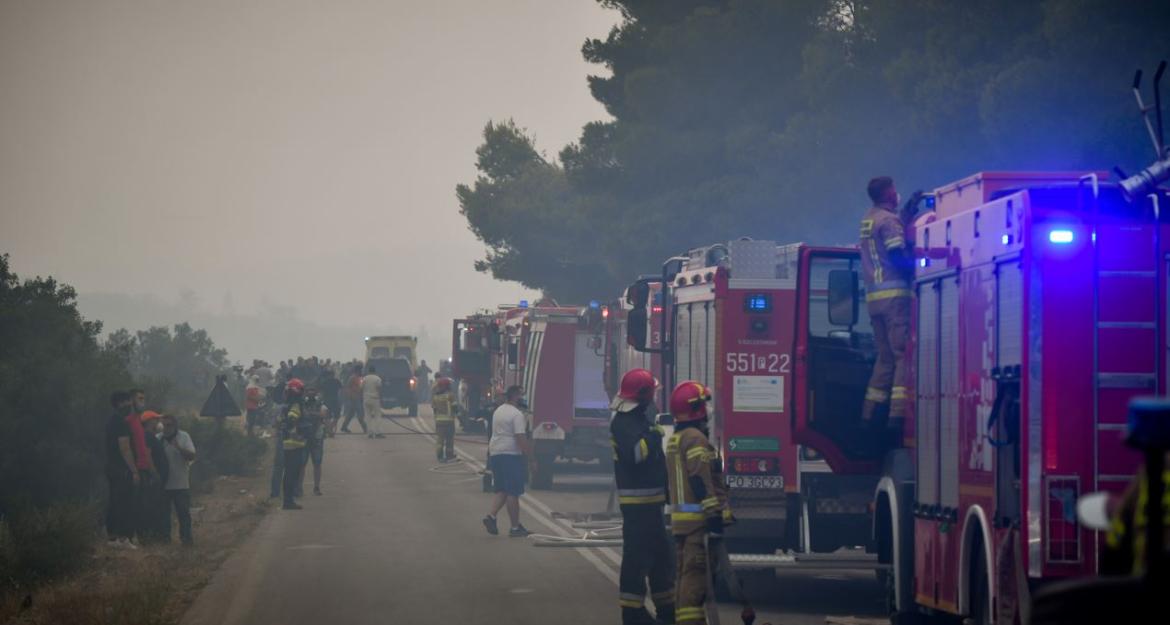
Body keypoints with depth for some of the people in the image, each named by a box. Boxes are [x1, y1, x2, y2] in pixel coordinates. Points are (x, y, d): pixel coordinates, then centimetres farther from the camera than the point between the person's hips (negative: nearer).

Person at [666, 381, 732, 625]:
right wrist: (715, 516, -21)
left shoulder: (675, 440, 18)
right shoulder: (695, 439, -14)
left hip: (680, 519, 10)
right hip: (698, 519, -10)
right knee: (696, 574, -11)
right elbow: (702, 481, -20)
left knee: (686, 573, 14)